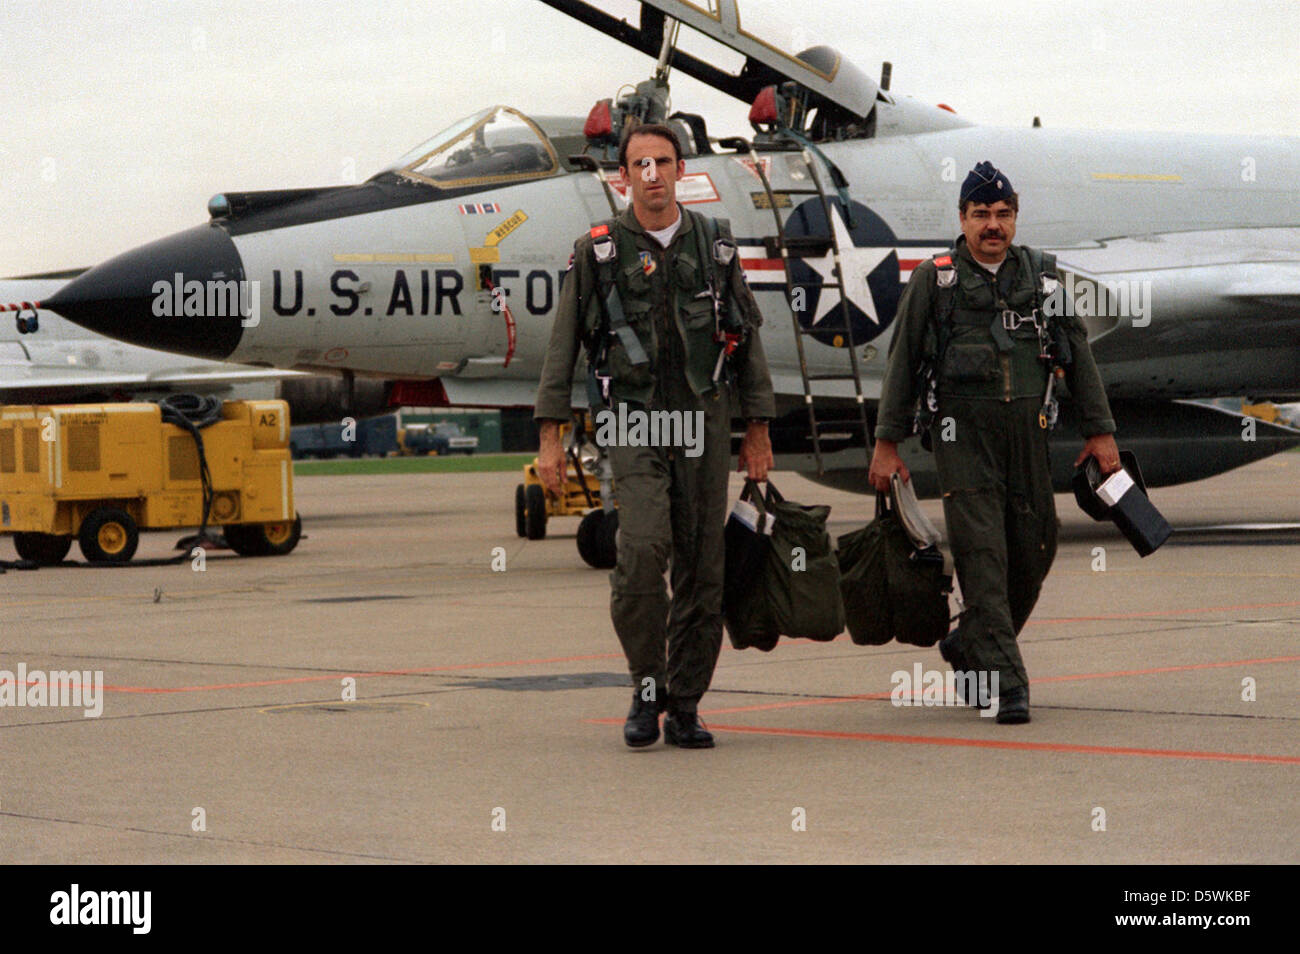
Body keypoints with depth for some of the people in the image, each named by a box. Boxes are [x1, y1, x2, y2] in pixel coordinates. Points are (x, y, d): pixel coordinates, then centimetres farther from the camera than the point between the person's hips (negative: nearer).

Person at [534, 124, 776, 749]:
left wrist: (758, 433, 9)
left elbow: (747, 340, 13)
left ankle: (684, 708, 10)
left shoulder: (715, 247, 8)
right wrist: (550, 438, -5)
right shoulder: (598, 252, 2)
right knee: (643, 547, -21)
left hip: (704, 423, 3)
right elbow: (562, 347, 1)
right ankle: (647, 687, -4)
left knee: (702, 567, 1)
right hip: (633, 422, -3)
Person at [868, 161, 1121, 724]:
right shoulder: (934, 280, 5)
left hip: (1027, 430, 3)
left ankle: (969, 645, 27)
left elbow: (1077, 355, 15)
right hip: (961, 430, -3)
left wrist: (1099, 430, 11)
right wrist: (887, 442, 1)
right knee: (982, 554, -10)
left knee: (1033, 549, 5)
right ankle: (1004, 681, -12)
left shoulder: (1042, 277, 12)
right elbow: (903, 362, 6)